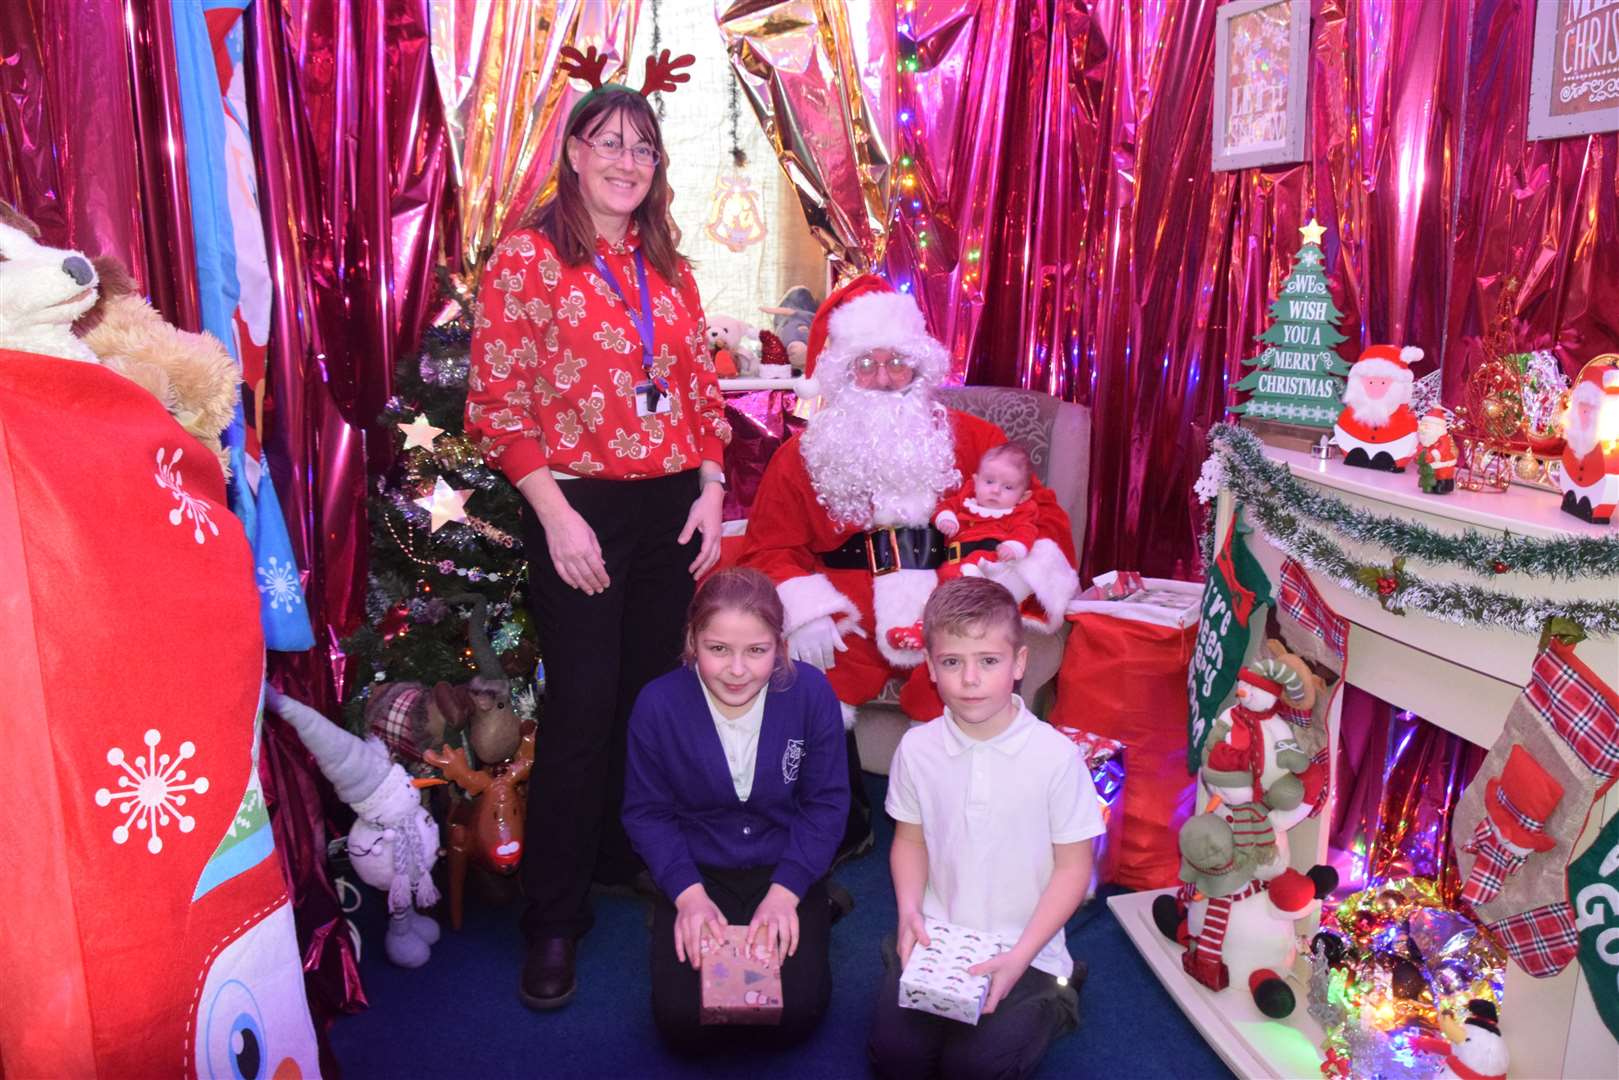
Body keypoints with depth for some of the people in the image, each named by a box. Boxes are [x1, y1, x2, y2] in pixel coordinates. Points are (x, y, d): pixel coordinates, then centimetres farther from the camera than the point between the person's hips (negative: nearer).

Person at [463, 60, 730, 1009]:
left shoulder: (669, 267, 12)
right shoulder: (528, 258, -4)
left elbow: (703, 389, 14)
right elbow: (496, 405, -8)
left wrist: (710, 490, 3)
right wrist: (556, 515, -14)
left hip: (671, 507, 5)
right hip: (580, 508, -5)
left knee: (651, 693, 13)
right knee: (582, 707, -2)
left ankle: (629, 860, 34)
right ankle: (555, 918, 15)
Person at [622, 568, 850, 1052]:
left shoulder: (811, 692, -16)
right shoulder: (658, 704, -16)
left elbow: (827, 803, -7)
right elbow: (647, 812, -5)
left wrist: (785, 892, -16)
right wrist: (688, 894, -17)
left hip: (786, 870, 0)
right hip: (697, 872, 0)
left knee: (793, 1016, -15)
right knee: (682, 1022, -14)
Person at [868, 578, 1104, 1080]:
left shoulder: (1056, 755, -15)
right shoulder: (917, 747, -6)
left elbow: (1073, 865, -8)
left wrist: (1020, 957, -15)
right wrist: (910, 911, -9)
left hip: (1022, 949, -2)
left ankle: (1049, 1001, 14)